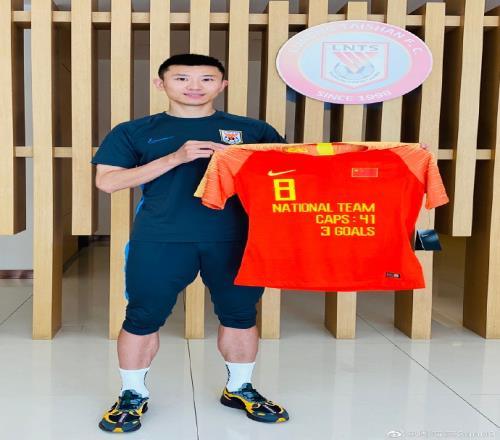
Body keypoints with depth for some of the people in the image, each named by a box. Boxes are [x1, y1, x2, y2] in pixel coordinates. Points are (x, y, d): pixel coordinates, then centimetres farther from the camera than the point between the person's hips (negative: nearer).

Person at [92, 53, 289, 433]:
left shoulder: (253, 130, 9)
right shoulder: (134, 132, 7)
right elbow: (107, 181, -3)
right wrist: (174, 158, -12)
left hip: (235, 238, 1)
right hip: (160, 240, -1)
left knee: (240, 315, 9)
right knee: (143, 317, 4)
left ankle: (240, 389, 31)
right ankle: (133, 395, 24)